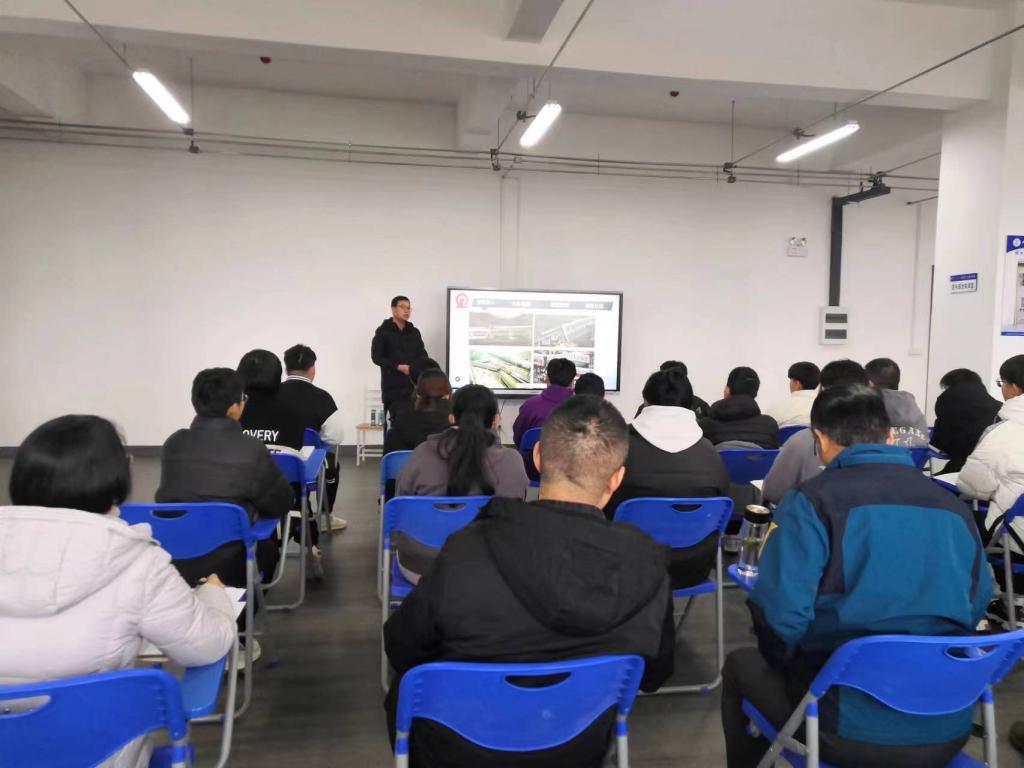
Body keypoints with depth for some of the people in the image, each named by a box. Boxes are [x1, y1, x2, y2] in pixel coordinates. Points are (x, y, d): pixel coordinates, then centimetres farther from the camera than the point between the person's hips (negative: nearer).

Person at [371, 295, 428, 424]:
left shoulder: (414, 332, 14)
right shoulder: (383, 331, 1)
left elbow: (423, 355, 13)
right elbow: (376, 357, -6)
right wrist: (399, 367, -16)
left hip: (413, 384, 4)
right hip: (392, 386, -4)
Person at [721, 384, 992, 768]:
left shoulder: (814, 500, -13)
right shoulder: (955, 508, 2)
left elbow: (778, 614, -17)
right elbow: (975, 608, 13)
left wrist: (787, 663, 3)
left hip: (850, 728, -5)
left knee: (741, 665, 23)